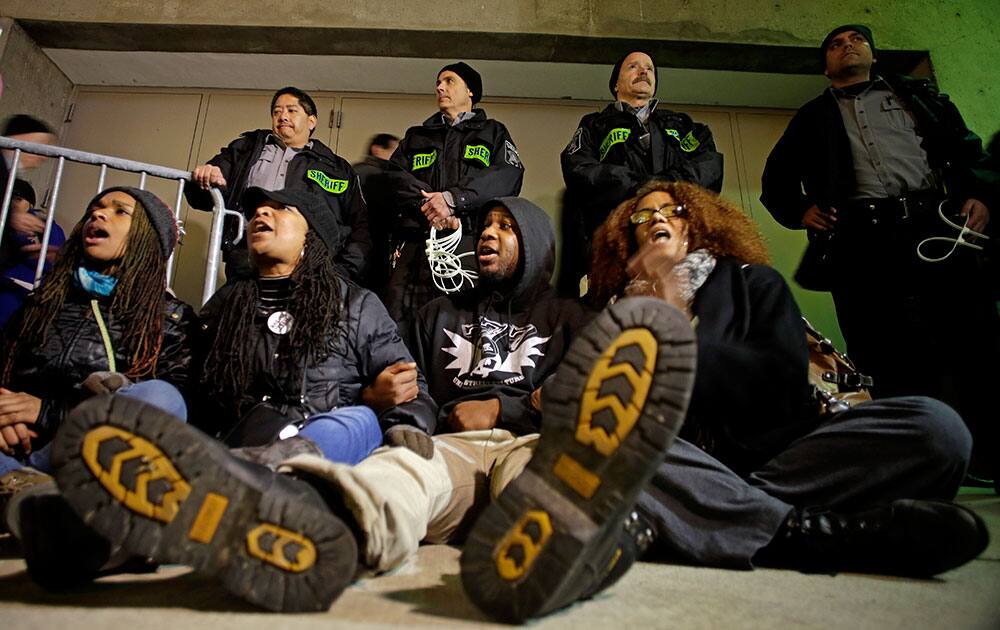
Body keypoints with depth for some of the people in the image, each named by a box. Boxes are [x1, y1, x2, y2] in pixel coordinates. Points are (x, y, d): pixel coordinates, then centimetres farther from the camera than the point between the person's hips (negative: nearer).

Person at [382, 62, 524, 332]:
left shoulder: (493, 132, 22)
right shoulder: (416, 136, 30)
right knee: (398, 326, -9)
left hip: (470, 243, -2)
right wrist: (427, 204, -9)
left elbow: (510, 176, 1)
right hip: (414, 245, 3)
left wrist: (453, 198, -11)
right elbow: (394, 177, 11)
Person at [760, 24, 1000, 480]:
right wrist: (799, 212, 5)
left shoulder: (917, 95, 25)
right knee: (889, 365, -5)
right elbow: (774, 181, 24)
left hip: (936, 228, 1)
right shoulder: (812, 118, 24)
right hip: (861, 243, -1)